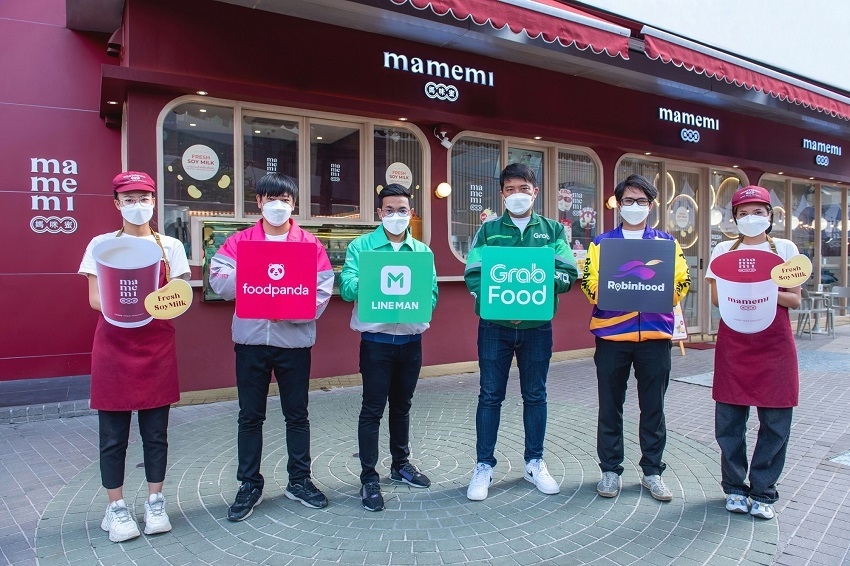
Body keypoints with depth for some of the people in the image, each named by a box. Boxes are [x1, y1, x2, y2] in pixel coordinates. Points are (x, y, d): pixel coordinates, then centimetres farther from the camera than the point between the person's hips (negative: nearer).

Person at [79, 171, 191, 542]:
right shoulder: (101, 244, 2)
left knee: (156, 431, 8)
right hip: (114, 347, -1)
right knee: (113, 434, 6)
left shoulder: (169, 246, 4)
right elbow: (95, 298, -2)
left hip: (157, 347, 1)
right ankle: (116, 508, 20)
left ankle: (155, 503, 22)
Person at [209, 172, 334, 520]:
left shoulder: (309, 243, 3)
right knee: (250, 416, 10)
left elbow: (323, 289, -5)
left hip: (295, 339, 0)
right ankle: (250, 485, 24)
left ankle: (299, 480, 26)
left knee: (297, 414, 11)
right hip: (251, 338, 1)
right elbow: (218, 280, -5)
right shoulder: (239, 241, 6)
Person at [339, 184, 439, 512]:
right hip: (376, 340, -4)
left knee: (402, 406, 18)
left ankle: (401, 464, 34)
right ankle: (369, 477, 11)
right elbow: (347, 287, -14)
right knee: (373, 409, 1)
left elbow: (432, 292, 0)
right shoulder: (361, 246, -2)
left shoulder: (422, 250, 7)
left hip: (411, 339, 4)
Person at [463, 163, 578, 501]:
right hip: (494, 324, -1)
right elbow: (473, 275, -5)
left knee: (535, 395, 12)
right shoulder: (488, 230, 4)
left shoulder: (553, 230, 6)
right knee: (490, 396, 5)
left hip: (537, 325, 1)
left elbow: (569, 274, -3)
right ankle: (484, 466, 17)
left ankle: (534, 463, 27)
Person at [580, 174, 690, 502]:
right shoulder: (600, 243, 7)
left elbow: (680, 284, 1)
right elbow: (591, 286, -2)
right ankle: (610, 470, 20)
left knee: (653, 407, 9)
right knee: (610, 407, 7)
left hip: (655, 334, 1)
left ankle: (652, 471, 23)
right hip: (611, 335, 0)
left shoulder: (667, 242, 10)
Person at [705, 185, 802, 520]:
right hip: (733, 342, 0)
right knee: (729, 418, 3)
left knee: (775, 420, 3)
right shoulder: (724, 250, 7)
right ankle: (735, 488, 19)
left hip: (775, 344, 0)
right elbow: (716, 298, 3)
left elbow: (795, 300, 3)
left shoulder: (785, 249, 6)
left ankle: (763, 492, 17)